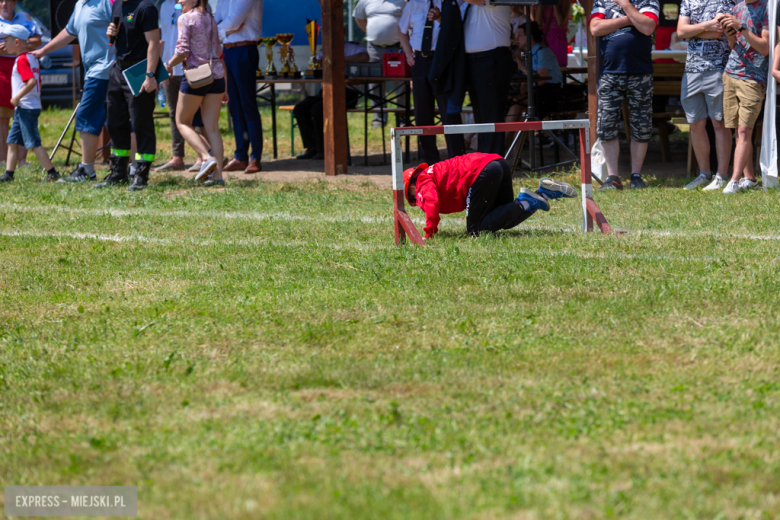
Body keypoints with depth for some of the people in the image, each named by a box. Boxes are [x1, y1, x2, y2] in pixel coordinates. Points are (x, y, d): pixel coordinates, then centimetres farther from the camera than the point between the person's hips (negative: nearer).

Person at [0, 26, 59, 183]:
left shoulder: (21, 60, -16)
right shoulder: (32, 58, 14)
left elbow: (31, 82, -27)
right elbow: (37, 83, 19)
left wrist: (17, 97, -21)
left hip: (26, 108, -10)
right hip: (22, 109, 10)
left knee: (33, 143, -8)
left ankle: (52, 173, -7)